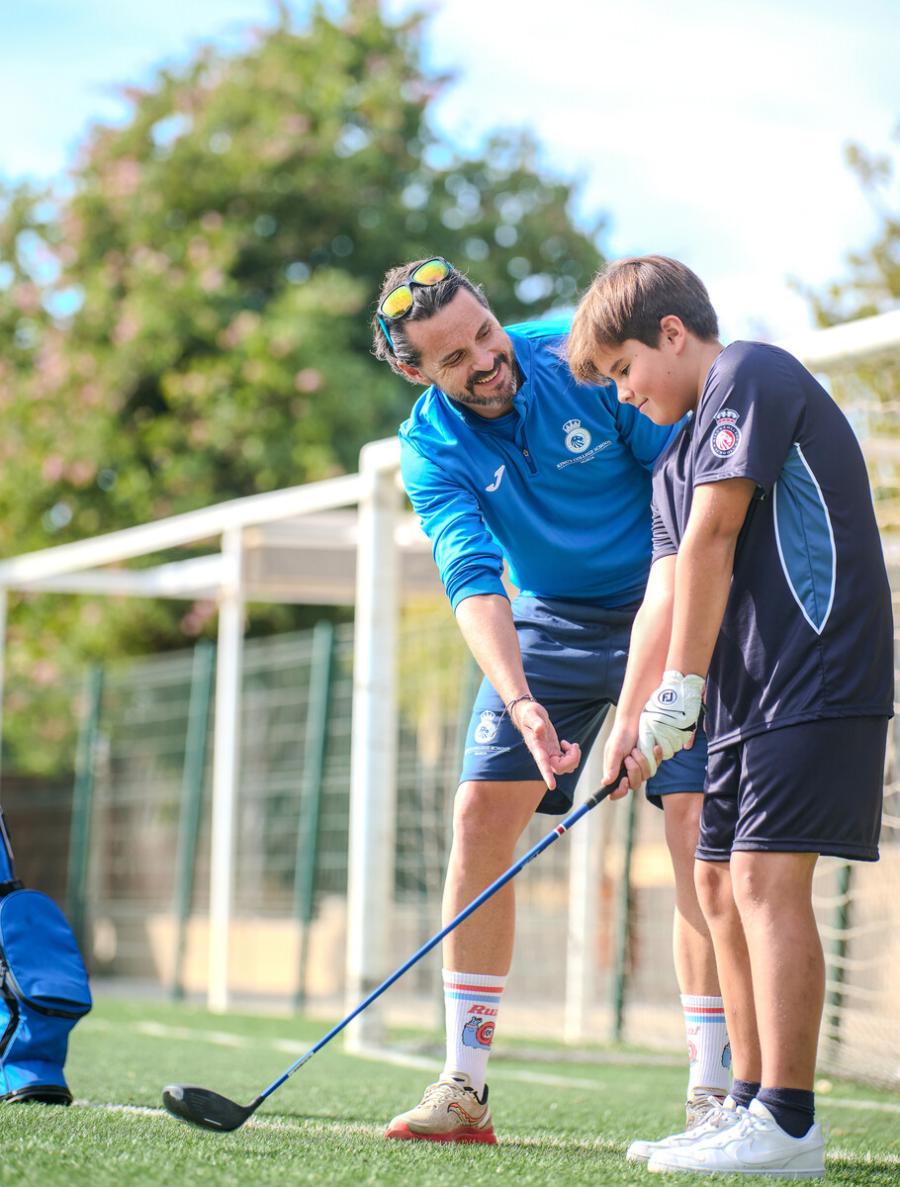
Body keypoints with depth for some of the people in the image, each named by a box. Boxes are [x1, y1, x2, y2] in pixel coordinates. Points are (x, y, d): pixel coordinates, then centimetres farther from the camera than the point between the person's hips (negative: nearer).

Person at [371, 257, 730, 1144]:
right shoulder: (431, 447, -12)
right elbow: (472, 579, -24)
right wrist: (520, 703, -40)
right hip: (547, 622, 3)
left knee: (697, 822, -14)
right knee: (481, 814, -8)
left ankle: (711, 1092, -12)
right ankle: (464, 1084, 0)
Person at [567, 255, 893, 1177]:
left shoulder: (750, 375, -7)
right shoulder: (676, 460, 21)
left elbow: (710, 540, -13)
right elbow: (665, 594, 13)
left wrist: (682, 688, -14)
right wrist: (630, 724, 2)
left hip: (815, 676, -10)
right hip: (748, 691, 10)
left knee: (765, 875, -15)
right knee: (718, 883, 11)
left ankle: (788, 1128, -16)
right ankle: (750, 1106, 17)